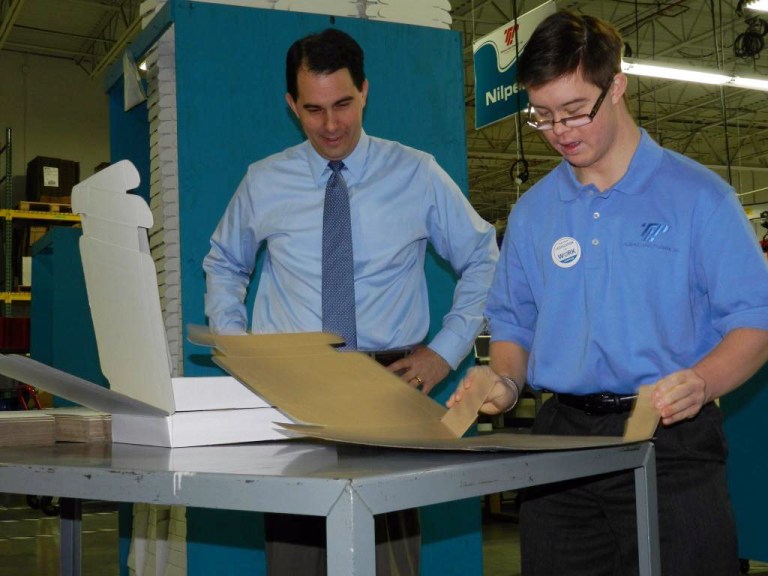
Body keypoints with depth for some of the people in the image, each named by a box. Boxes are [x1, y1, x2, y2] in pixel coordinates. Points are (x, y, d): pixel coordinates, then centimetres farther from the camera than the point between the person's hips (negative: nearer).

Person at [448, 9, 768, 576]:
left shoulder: (697, 196, -1)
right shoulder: (532, 212, 11)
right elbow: (513, 325, 17)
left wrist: (701, 383, -21)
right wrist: (505, 380, -3)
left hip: (671, 442, -3)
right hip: (561, 440, 4)